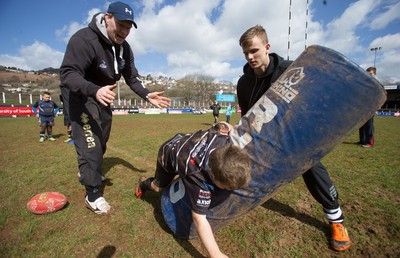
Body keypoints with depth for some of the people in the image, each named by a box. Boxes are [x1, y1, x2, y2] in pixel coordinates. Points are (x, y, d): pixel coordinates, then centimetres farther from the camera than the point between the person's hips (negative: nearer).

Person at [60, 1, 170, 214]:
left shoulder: (124, 48, -2)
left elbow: (132, 78, -2)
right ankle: (92, 194, 5)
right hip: (83, 99, -7)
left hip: (104, 99, 8)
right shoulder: (83, 39, -25)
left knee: (101, 142, 20)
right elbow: (67, 74, -32)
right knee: (90, 144, -11)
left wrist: (147, 95, -19)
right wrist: (95, 90, -51)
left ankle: (87, 172, 46)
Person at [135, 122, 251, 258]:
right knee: (159, 187, 22)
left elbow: (223, 124, -15)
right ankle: (144, 183, 55)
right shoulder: (197, 177, -50)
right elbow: (199, 218, -43)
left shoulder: (222, 137, -39)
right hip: (168, 155, -4)